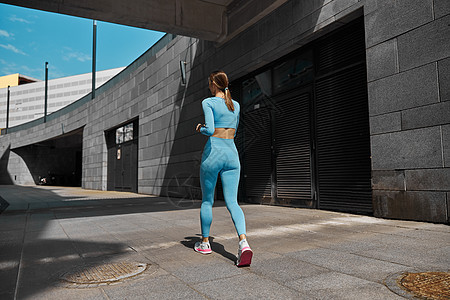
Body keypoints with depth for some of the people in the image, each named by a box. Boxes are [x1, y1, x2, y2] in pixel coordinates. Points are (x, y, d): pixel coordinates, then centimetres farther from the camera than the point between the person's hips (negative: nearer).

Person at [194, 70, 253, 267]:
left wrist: (200, 128, 5)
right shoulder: (236, 105, 14)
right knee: (232, 202, -1)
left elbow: (210, 130, -16)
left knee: (207, 200, 12)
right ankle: (243, 242, -22)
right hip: (232, 153, 4)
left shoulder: (208, 102, -4)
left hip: (213, 153, -4)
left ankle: (205, 243, 26)